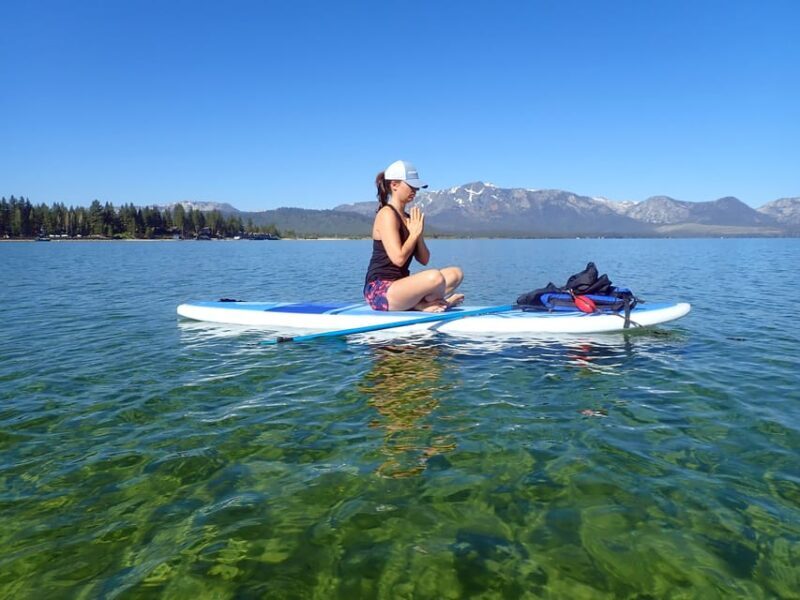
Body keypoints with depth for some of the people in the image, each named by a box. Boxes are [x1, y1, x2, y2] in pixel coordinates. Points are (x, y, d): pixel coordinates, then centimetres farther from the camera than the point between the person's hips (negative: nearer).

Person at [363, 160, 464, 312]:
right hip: (380, 292, -9)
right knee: (434, 276, -33)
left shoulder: (408, 218, 16)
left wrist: (419, 234, -3)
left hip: (398, 286, 10)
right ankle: (423, 304, -4)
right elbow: (398, 258, -21)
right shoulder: (387, 214, -10)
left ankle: (417, 303, -13)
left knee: (455, 273, 3)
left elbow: (424, 260, 13)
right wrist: (414, 233, -8)